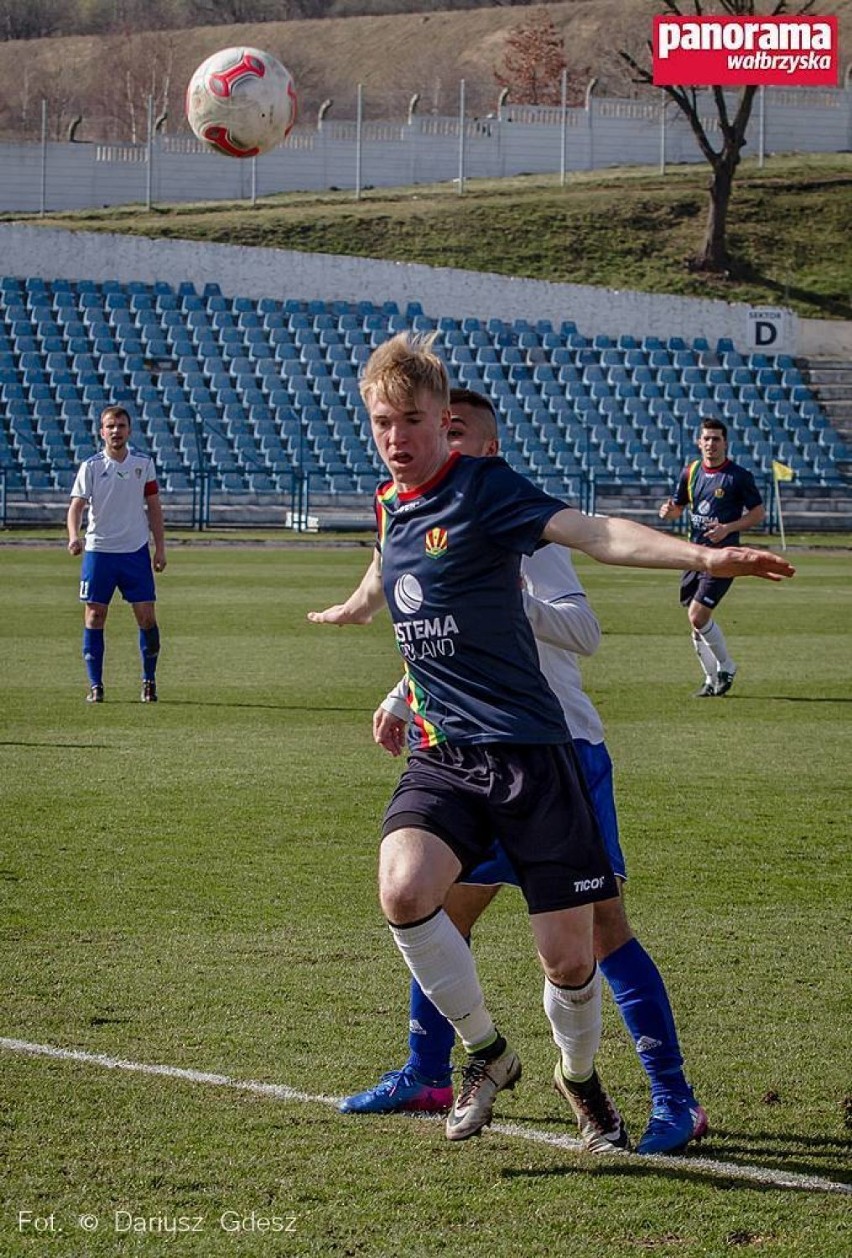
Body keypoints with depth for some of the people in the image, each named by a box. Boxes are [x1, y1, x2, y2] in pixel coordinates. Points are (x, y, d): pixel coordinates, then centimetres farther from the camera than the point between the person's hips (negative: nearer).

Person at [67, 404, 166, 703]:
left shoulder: (143, 463, 3)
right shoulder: (91, 467, -4)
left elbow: (153, 507, 9)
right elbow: (76, 506, -11)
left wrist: (160, 548, 6)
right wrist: (74, 536, -31)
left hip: (136, 551, 1)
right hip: (98, 551, -1)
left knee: (147, 617, -2)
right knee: (94, 617, -2)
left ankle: (149, 680, 13)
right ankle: (95, 685, 6)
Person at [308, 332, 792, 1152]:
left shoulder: (484, 487, -10)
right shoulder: (388, 505, 9)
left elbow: (595, 533, -25)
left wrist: (702, 556, -40)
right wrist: (347, 610, 56)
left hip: (528, 752, -4)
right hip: (439, 758, 4)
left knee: (568, 958, -3)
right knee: (402, 892, -25)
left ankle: (579, 1077, 31)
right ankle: (486, 1052, 0)